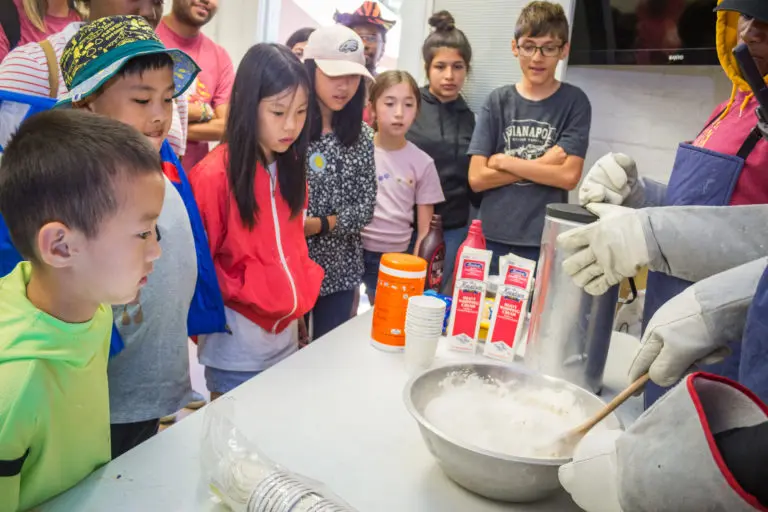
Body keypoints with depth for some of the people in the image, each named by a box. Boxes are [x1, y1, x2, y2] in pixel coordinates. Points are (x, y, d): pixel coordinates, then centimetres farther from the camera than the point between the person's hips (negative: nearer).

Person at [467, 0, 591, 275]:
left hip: (545, 242, -1)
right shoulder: (498, 101, 3)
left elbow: (569, 176, -10)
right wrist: (543, 163, -10)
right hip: (492, 237, 2)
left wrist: (503, 161, -8)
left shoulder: (574, 101, 0)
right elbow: (477, 178, -5)